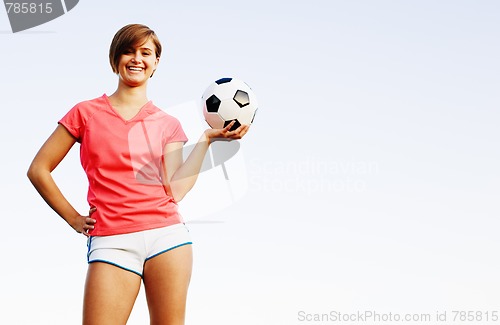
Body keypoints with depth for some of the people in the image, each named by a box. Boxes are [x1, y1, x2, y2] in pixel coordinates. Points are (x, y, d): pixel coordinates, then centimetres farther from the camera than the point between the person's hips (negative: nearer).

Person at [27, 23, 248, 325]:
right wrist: (73, 218, 6)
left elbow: (175, 189, 0)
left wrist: (207, 139, -1)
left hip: (167, 235, 2)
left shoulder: (168, 124, 13)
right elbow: (38, 170, 10)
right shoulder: (86, 113, 8)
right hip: (111, 241, -2)